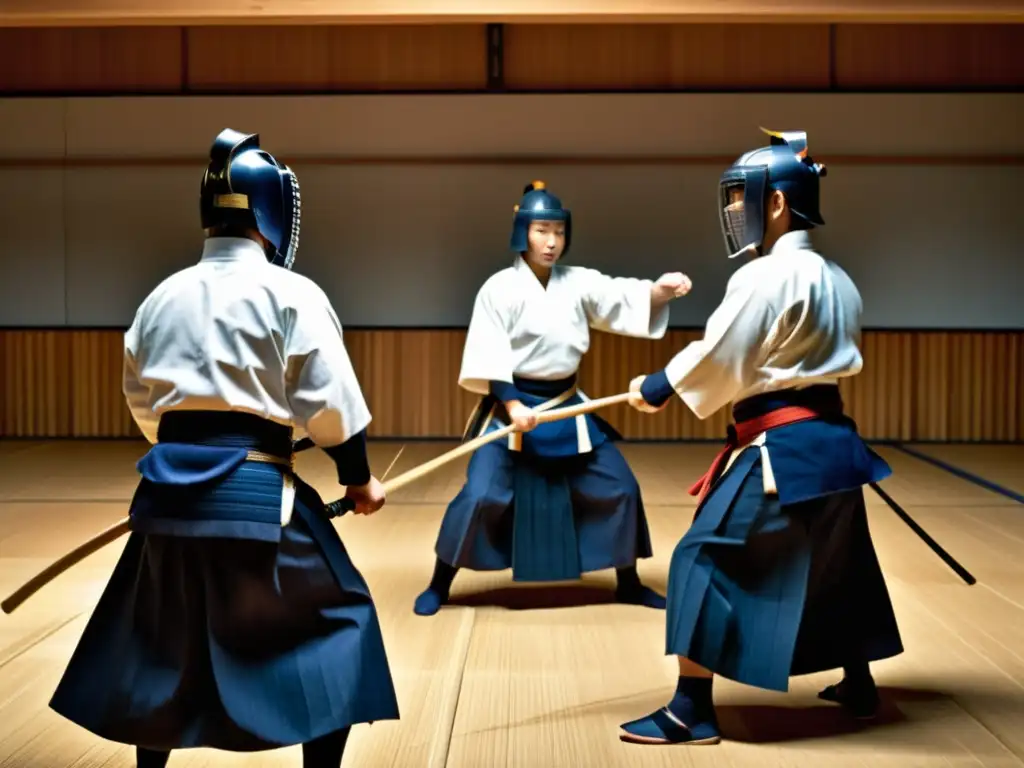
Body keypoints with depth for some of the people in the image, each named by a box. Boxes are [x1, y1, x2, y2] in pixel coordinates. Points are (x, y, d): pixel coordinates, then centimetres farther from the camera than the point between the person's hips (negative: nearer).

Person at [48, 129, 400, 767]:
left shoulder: (163, 296, 10)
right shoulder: (293, 294, -6)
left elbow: (142, 401, 16)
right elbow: (328, 402, -7)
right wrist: (359, 479, 5)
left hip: (170, 487, 6)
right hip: (255, 491, -5)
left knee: (159, 640, 22)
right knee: (337, 622, 9)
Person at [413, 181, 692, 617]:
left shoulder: (579, 282, 2)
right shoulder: (500, 288, -9)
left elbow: (624, 298, -11)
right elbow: (488, 358, -12)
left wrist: (660, 290, -31)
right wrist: (512, 405, -23)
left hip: (568, 407, 5)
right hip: (512, 406, -5)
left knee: (619, 486, 6)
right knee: (480, 495, -10)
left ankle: (628, 584, 24)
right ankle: (439, 586, 9)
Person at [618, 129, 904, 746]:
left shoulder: (764, 276, -15)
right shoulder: (838, 280, 13)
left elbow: (718, 359, -14)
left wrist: (655, 388, 0)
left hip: (782, 447, -9)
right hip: (831, 438, 9)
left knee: (706, 557, -3)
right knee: (836, 564, 24)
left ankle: (692, 710, -1)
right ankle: (859, 684, 38)